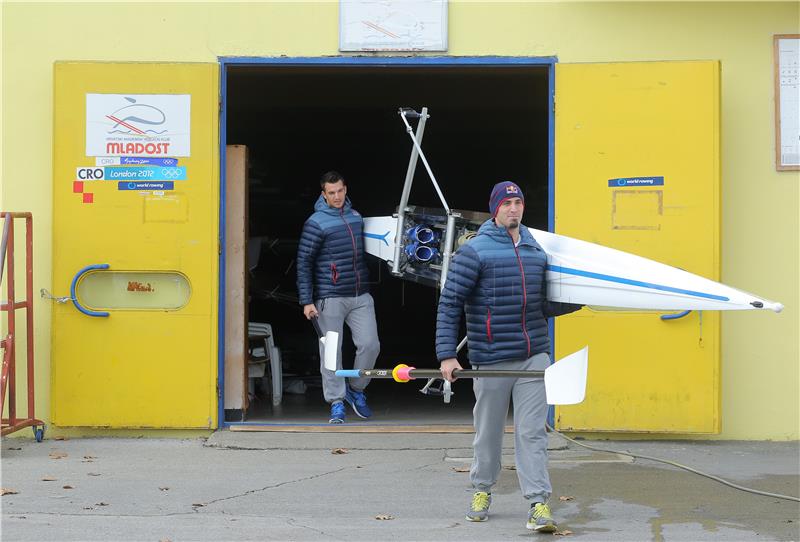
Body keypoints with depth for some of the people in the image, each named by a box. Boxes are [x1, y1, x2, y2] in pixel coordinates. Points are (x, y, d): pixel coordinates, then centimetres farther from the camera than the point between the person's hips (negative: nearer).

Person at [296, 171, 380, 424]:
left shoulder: (356, 216, 12)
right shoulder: (316, 223, -7)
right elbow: (303, 262, -7)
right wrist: (306, 301, -11)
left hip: (360, 296, 5)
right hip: (330, 298, -5)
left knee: (370, 345, 0)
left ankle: (356, 390, 20)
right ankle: (337, 403, 6)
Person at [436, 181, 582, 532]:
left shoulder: (536, 252, 11)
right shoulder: (475, 251, -6)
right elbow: (449, 305, -8)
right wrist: (447, 355, -14)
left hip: (534, 356, 3)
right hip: (491, 361, -3)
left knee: (532, 432, -3)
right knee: (488, 432, 10)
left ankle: (539, 503, -3)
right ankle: (482, 491, 31)